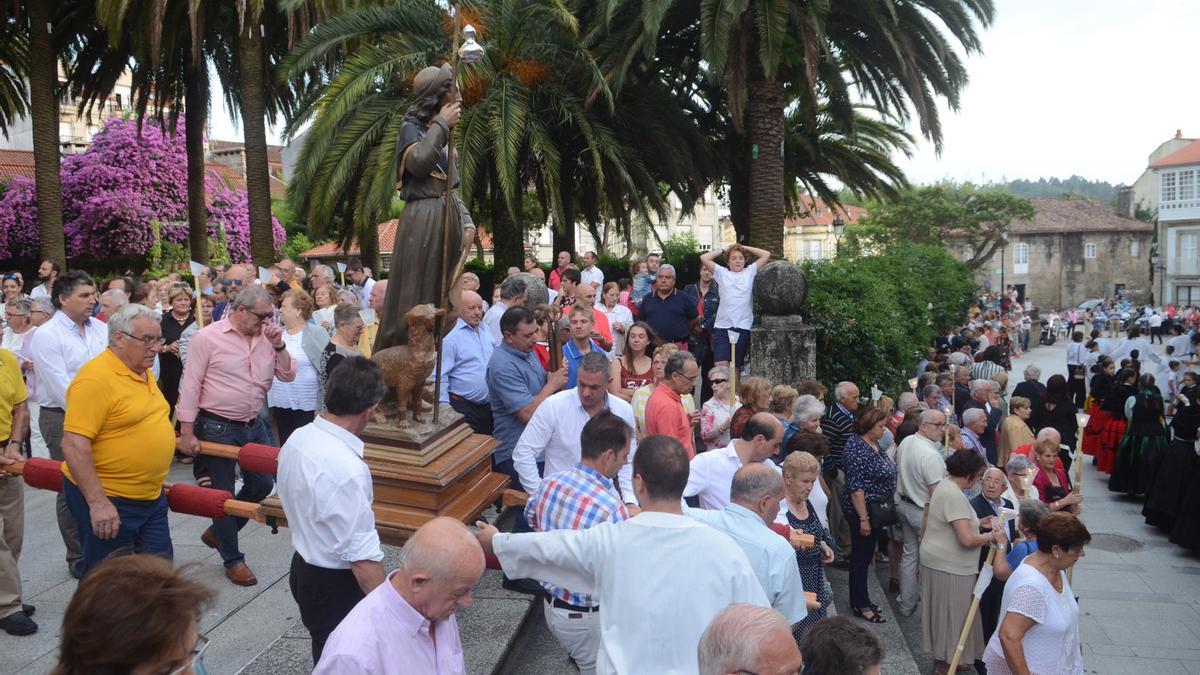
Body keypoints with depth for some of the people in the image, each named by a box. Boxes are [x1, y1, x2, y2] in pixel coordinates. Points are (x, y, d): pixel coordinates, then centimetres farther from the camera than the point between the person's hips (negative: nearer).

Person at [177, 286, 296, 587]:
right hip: (217, 427, -6)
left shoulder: (266, 336, 2)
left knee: (262, 485, 12)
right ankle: (233, 560, 21)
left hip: (254, 426, 6)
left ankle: (218, 531, 35)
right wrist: (187, 432, -13)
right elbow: (191, 385, -11)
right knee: (222, 494, 7)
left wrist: (279, 346, -13)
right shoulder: (208, 337, -13)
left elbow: (287, 375, 3)